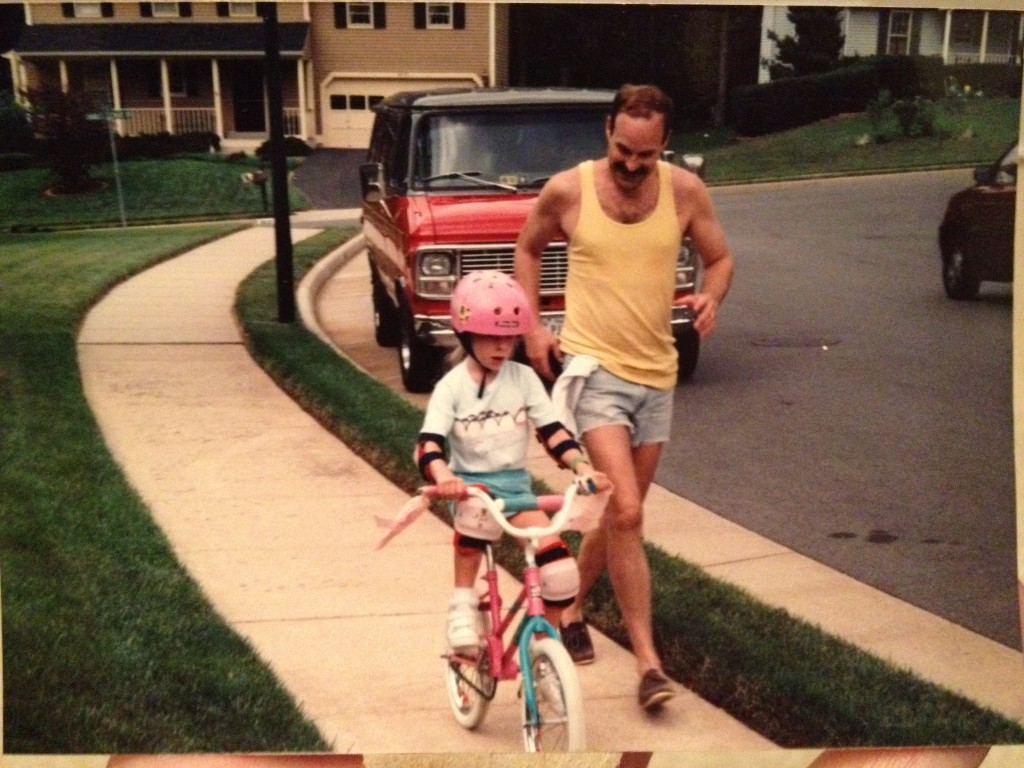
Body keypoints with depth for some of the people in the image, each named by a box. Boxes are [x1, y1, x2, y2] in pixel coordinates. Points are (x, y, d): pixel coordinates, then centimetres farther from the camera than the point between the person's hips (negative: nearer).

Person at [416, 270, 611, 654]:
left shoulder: (524, 378, 0)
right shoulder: (452, 385, -7)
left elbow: (552, 431, -2)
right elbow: (429, 443, -17)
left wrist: (583, 468, -19)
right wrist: (442, 476, -39)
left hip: (515, 483, 2)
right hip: (470, 483, -2)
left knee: (561, 572, -14)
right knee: (476, 513, -40)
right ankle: (462, 602, -18)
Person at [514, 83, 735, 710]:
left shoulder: (685, 191, -4)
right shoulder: (567, 189, -8)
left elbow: (720, 258, 8)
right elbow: (528, 248, 9)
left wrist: (712, 297, -14)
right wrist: (534, 327, 0)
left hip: (657, 374, 4)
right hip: (594, 368, -4)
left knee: (619, 512, 16)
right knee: (626, 511, -16)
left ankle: (572, 610, 39)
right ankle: (648, 661, -6)